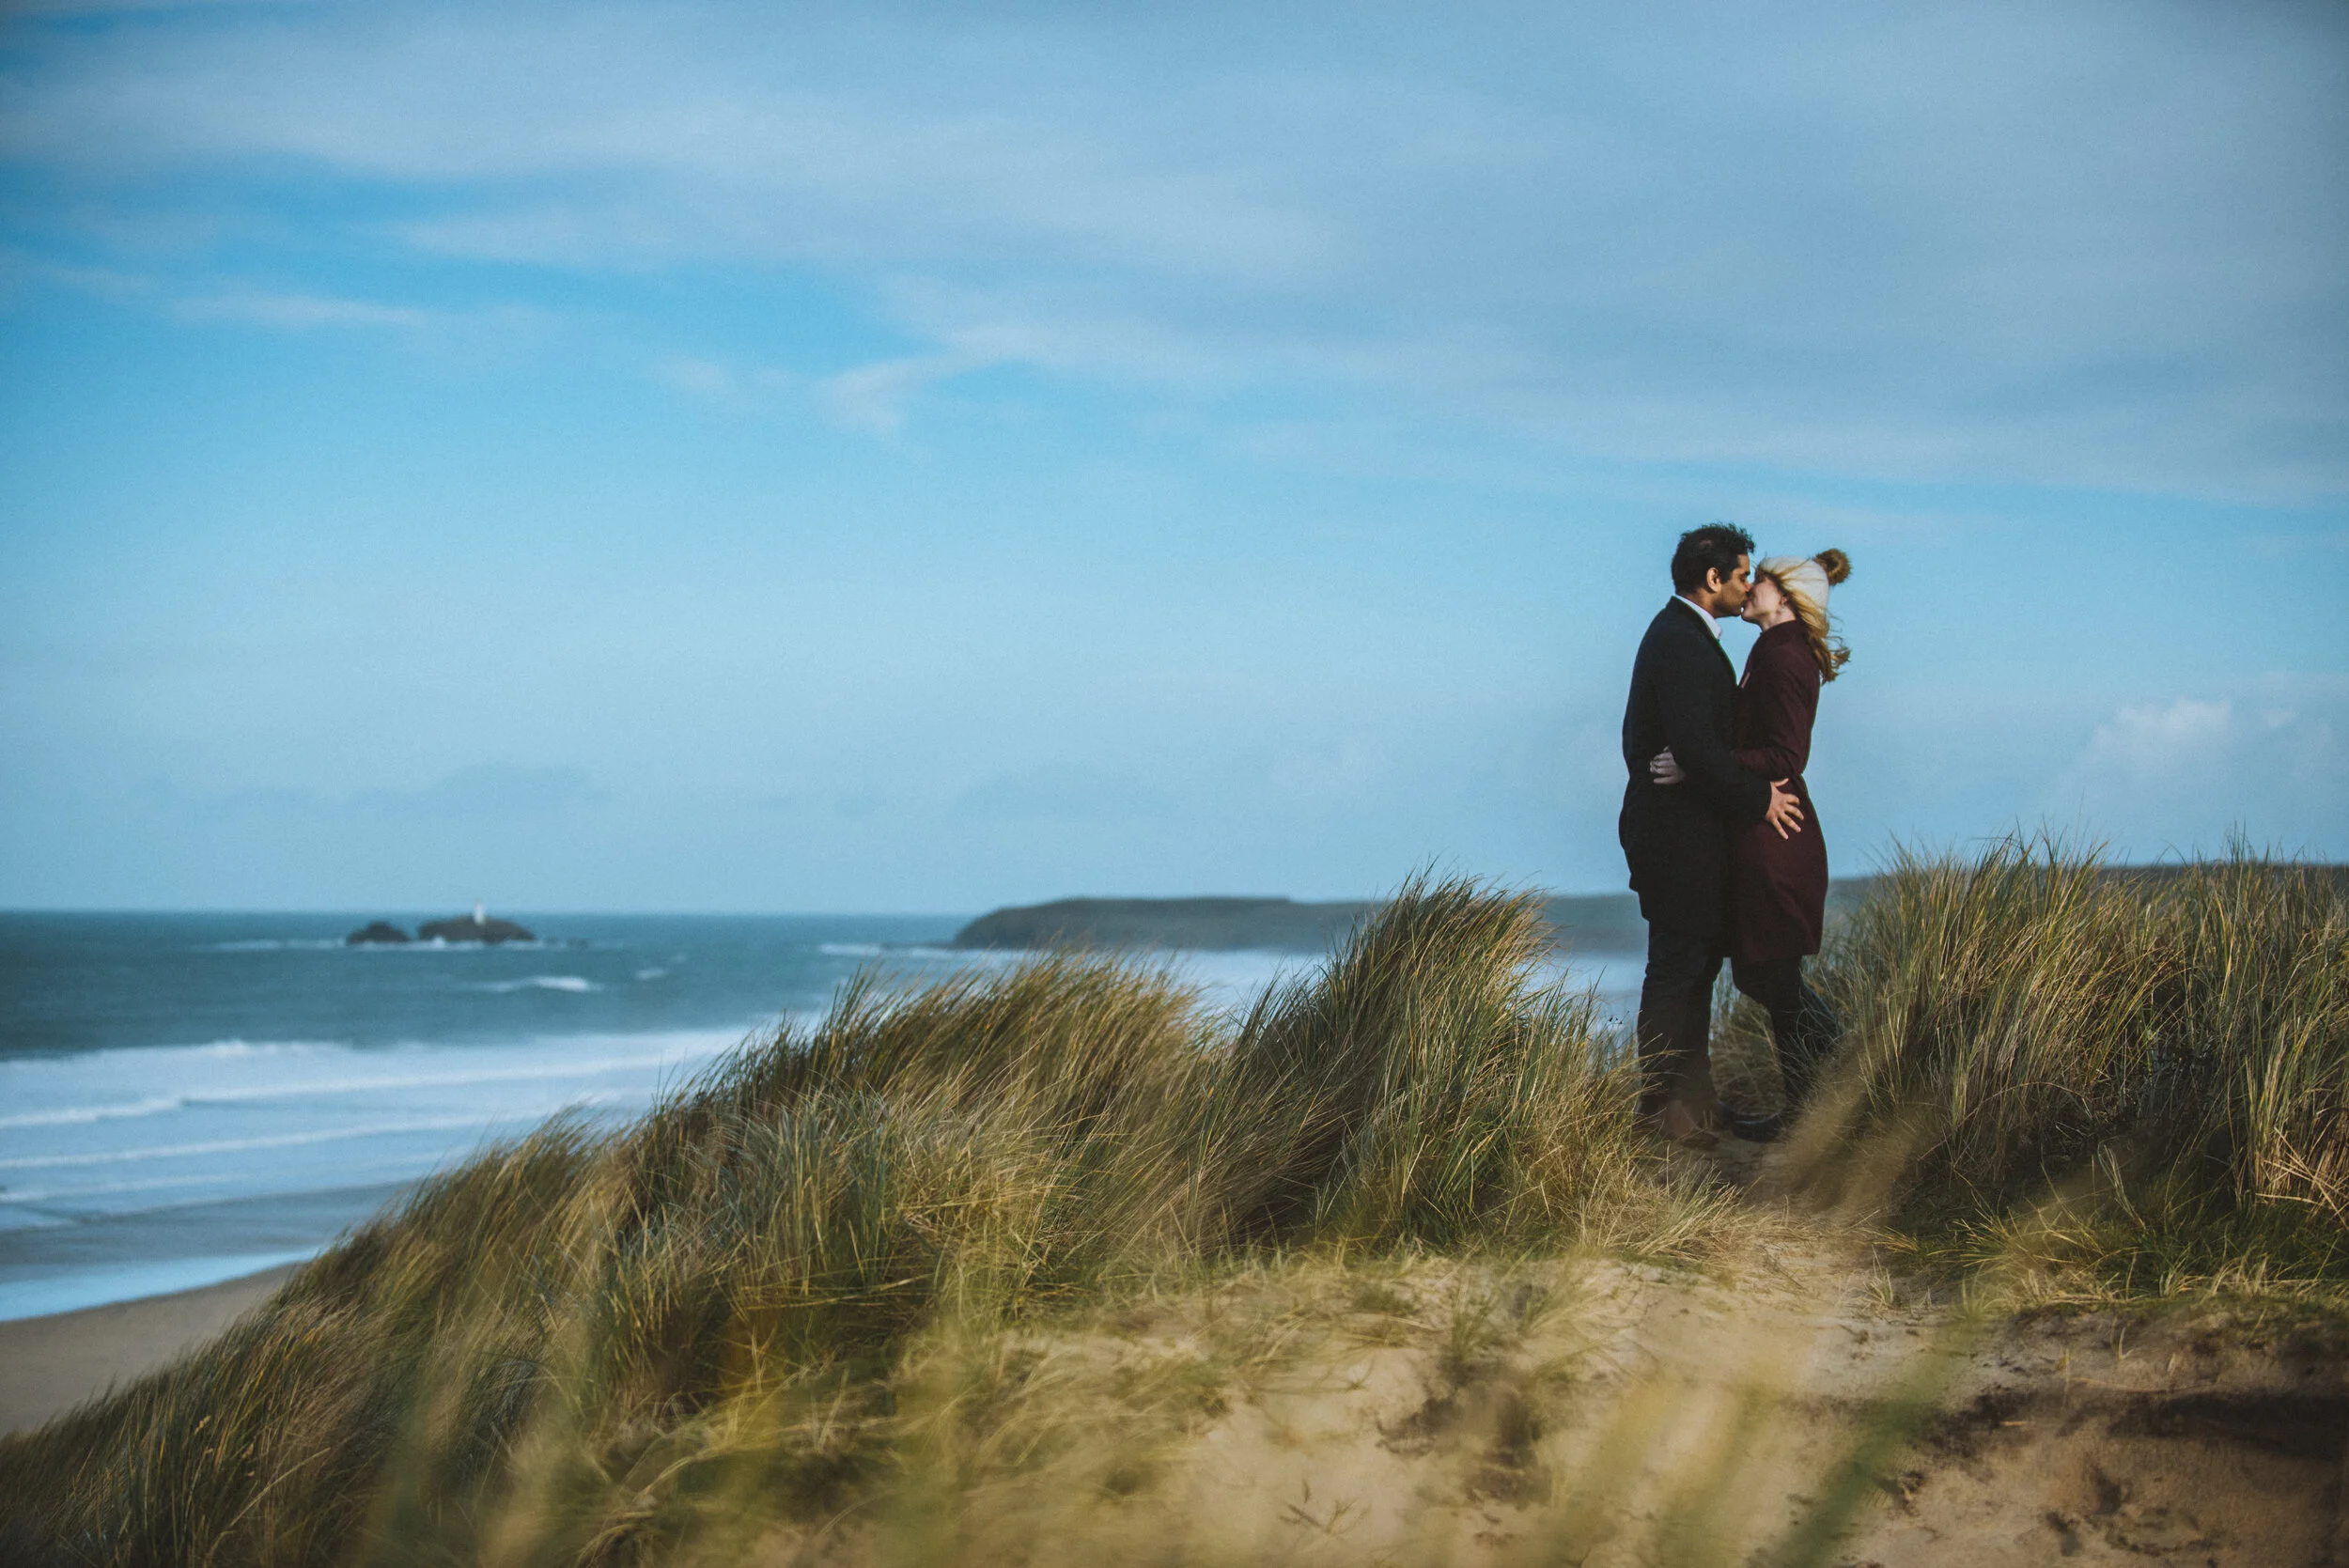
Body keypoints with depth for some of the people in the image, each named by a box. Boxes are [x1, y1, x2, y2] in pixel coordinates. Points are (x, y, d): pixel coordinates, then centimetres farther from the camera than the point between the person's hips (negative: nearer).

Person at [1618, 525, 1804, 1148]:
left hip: (1682, 829, 11)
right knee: (1678, 968, -4)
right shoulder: (1681, 644, -20)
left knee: (1696, 960, 15)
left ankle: (1693, 1099, 22)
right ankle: (1664, 1108, 3)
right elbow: (1697, 747, -26)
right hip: (1678, 832, -11)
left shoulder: (1681, 632, 15)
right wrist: (1758, 798, -16)